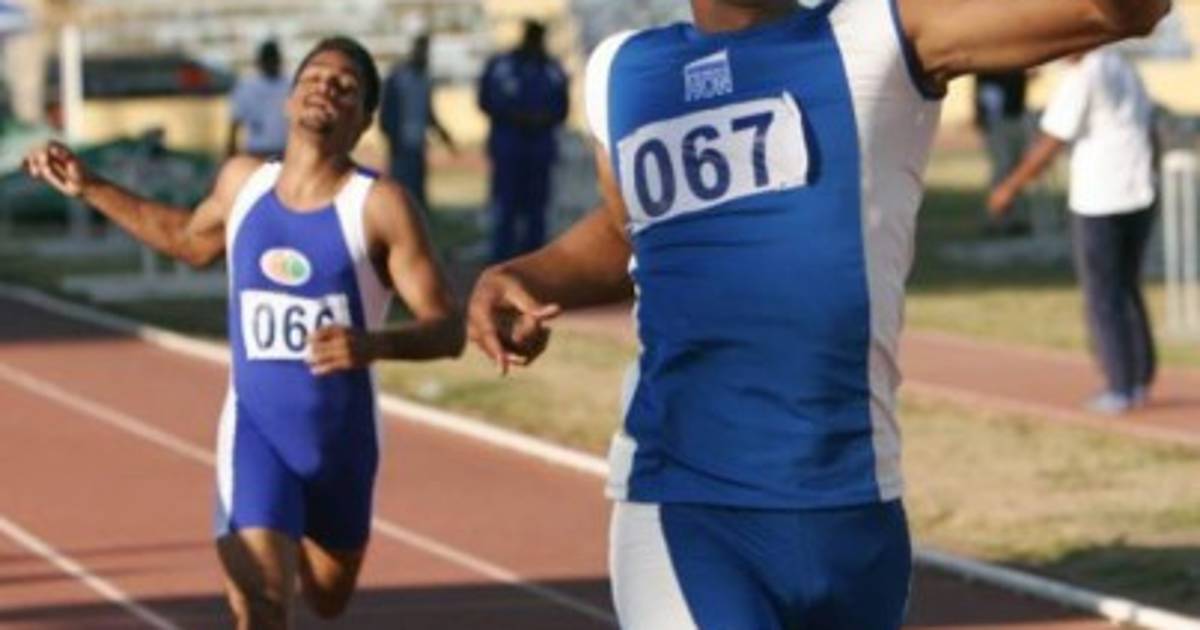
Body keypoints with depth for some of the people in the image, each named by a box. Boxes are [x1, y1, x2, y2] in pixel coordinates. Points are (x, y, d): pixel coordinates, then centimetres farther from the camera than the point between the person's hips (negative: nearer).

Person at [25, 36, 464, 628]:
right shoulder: (244, 180, -2)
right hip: (255, 429, 0)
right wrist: (89, 188, 18)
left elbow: (446, 329, -19)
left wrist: (375, 344, -40)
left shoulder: (379, 204, -16)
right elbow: (192, 241, 21)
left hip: (341, 436, 0)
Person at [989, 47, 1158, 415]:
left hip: (1097, 203, -7)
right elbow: (1150, 131, 16)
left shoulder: (1081, 79, -14)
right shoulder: (1124, 69, 10)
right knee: (1128, 291, 18)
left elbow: (1049, 146, -13)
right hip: (1139, 197, 7)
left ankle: (1120, 389, 0)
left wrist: (1010, 187, -2)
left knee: (1103, 298, 1)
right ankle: (1141, 381, 19)